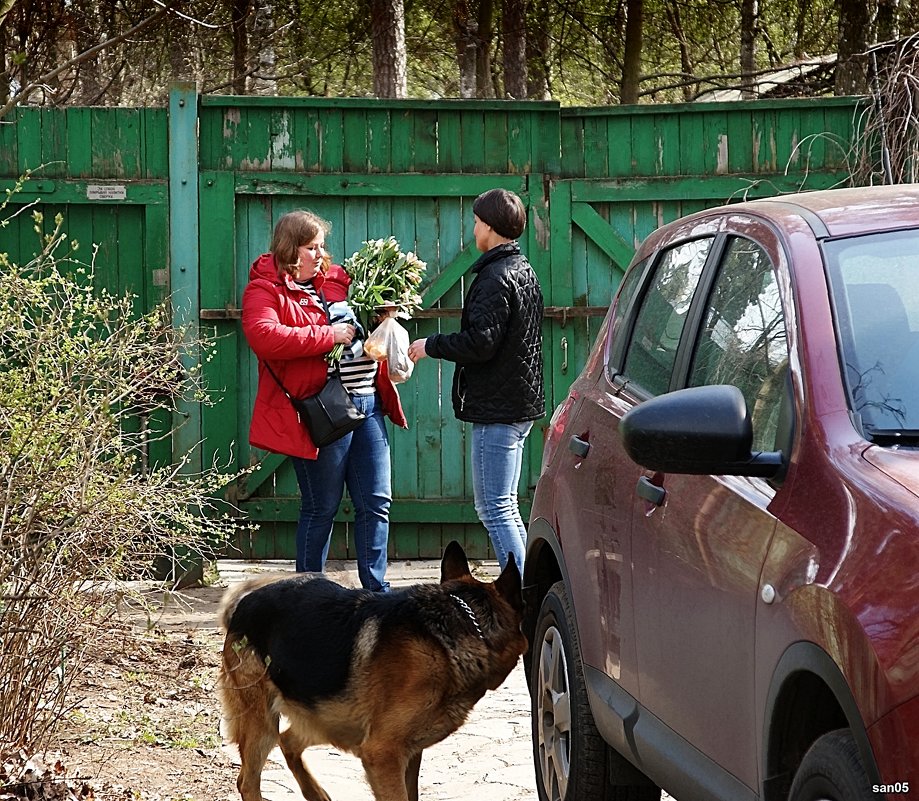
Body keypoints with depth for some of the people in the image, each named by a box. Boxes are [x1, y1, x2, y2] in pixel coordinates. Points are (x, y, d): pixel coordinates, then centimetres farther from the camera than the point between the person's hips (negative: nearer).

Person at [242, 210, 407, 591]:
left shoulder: (335, 279, 15)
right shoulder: (265, 291, -5)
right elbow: (265, 337, -25)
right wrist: (328, 336, -20)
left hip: (367, 402, 7)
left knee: (376, 502, 7)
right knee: (322, 508, 2)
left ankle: (377, 591, 15)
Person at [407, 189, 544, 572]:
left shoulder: (496, 278, -16)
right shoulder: (525, 271, 17)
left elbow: (480, 341, -24)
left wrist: (431, 346, -9)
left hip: (497, 410, -10)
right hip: (520, 406, 10)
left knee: (495, 509, -9)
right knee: (505, 508, 16)